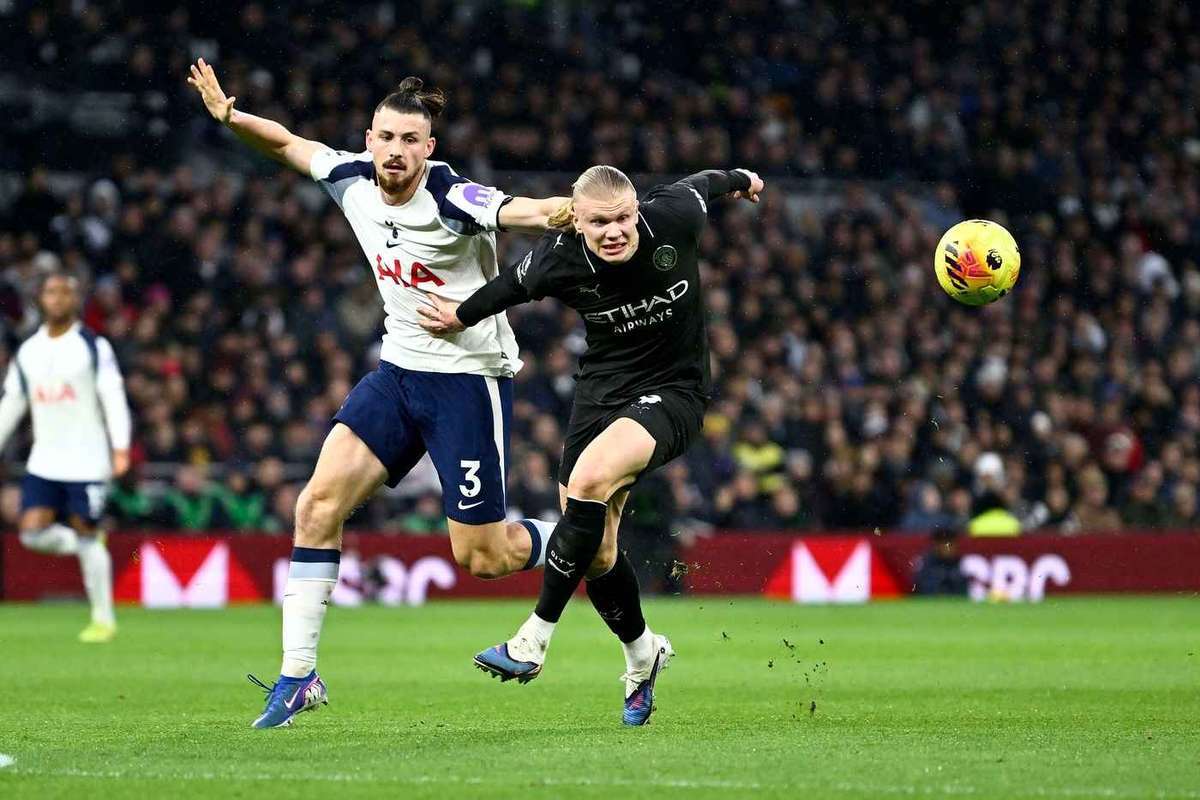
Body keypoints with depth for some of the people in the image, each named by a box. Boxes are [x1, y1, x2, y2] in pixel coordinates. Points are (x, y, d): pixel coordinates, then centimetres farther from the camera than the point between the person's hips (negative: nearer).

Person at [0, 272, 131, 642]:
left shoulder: (93, 347, -3)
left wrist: (121, 448, -21)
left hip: (87, 461, -4)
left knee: (86, 536, -3)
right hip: (43, 462, 4)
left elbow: (113, 397, -10)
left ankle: (103, 619, 9)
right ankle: (88, 544, 20)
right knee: (33, 533, -10)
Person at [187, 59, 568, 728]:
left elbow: (531, 212, -38)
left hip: (470, 377, -6)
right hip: (400, 370, 6)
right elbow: (289, 144, 17)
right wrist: (230, 115, 4)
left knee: (480, 556, -3)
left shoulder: (452, 199, -21)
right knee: (319, 503, -8)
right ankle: (298, 677, -2)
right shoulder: (353, 181, -2)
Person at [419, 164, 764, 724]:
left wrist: (737, 180, 27)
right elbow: (513, 286, 7)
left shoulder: (673, 217, -19)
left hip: (673, 391, -3)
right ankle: (642, 653, 32)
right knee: (596, 553, 2)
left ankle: (534, 640, -24)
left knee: (589, 479, -30)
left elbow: (703, 184, 6)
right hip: (601, 393, 3)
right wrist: (463, 315, 18)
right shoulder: (557, 259, -17)